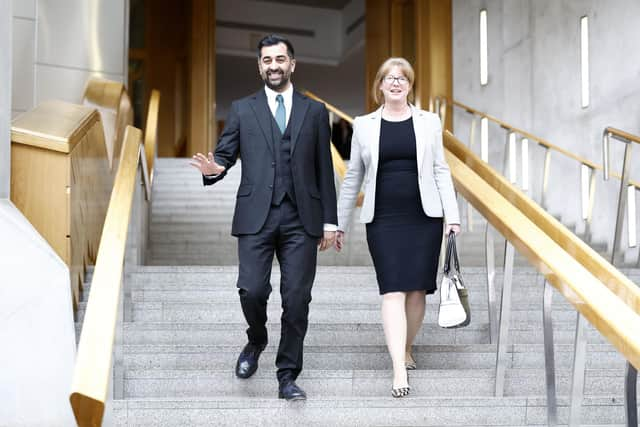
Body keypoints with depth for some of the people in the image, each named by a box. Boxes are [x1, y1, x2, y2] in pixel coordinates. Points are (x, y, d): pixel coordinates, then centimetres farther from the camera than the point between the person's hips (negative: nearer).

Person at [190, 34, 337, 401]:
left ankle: (288, 376, 10)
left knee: (297, 299, -2)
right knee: (252, 290, -10)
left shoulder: (315, 111, 11)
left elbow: (324, 170, 10)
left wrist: (330, 221, 7)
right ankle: (256, 342, 23)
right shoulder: (242, 109, 10)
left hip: (301, 220, 1)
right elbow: (225, 154, 7)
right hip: (256, 217, 0)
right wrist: (214, 168, -18)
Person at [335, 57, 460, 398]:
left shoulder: (429, 122, 6)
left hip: (425, 217, 1)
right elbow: (353, 177, 10)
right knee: (393, 292, -8)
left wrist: (452, 216, -1)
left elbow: (441, 171, 7)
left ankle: (406, 349, 26)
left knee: (417, 289, 5)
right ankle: (399, 369, -12)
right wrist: (339, 223, 11)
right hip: (383, 220, -1)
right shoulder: (364, 126, 6)